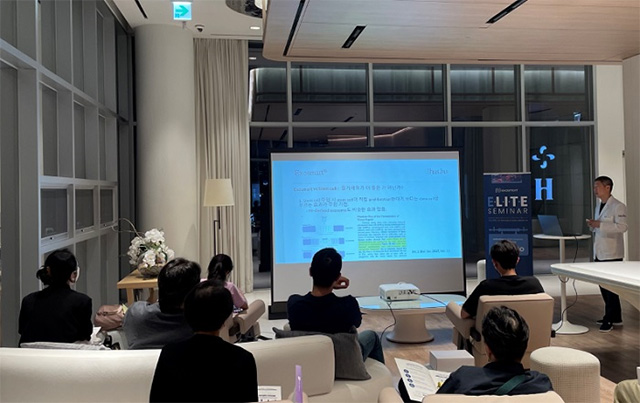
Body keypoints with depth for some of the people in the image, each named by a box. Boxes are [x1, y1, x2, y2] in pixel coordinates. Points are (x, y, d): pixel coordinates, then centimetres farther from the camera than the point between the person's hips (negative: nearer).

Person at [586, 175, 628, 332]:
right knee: (603, 286, 13)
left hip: (612, 253, -9)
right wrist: (593, 225, 4)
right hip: (599, 252, 9)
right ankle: (615, 317, 25)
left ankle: (609, 319, 3)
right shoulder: (598, 205, 16)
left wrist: (600, 224, -26)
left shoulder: (618, 206, -11)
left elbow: (622, 226, -22)